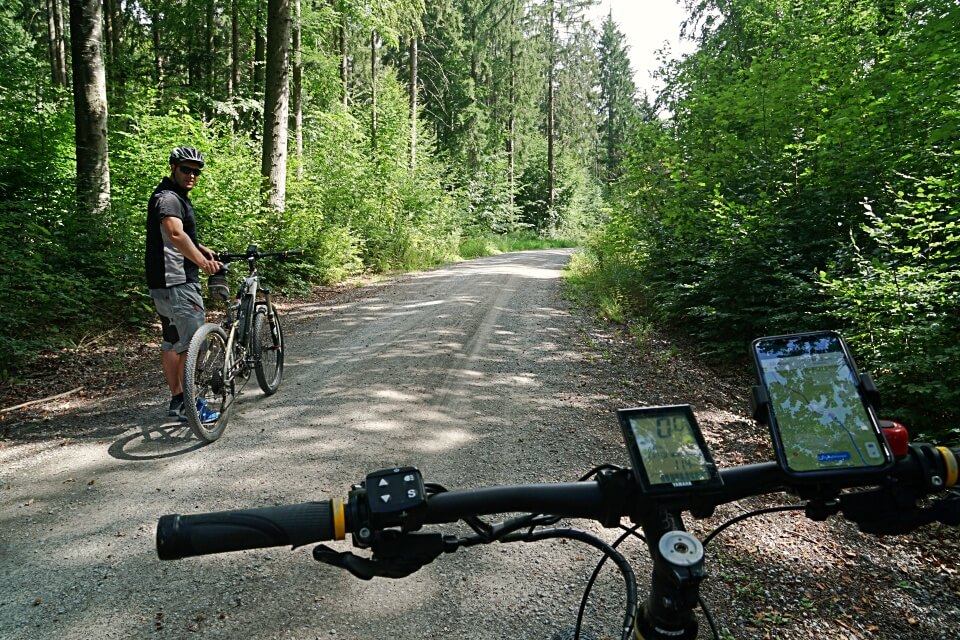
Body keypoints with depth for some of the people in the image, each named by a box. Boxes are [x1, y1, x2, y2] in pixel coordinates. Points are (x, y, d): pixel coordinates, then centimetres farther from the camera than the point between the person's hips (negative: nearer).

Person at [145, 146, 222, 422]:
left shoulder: (177, 197, 20)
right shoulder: (168, 198, -15)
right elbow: (175, 234, -34)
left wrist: (202, 249, 24)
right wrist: (201, 261, -41)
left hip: (167, 282, 11)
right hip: (176, 282, -11)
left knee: (172, 342, 15)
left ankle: (177, 398, 24)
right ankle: (186, 403, -1)